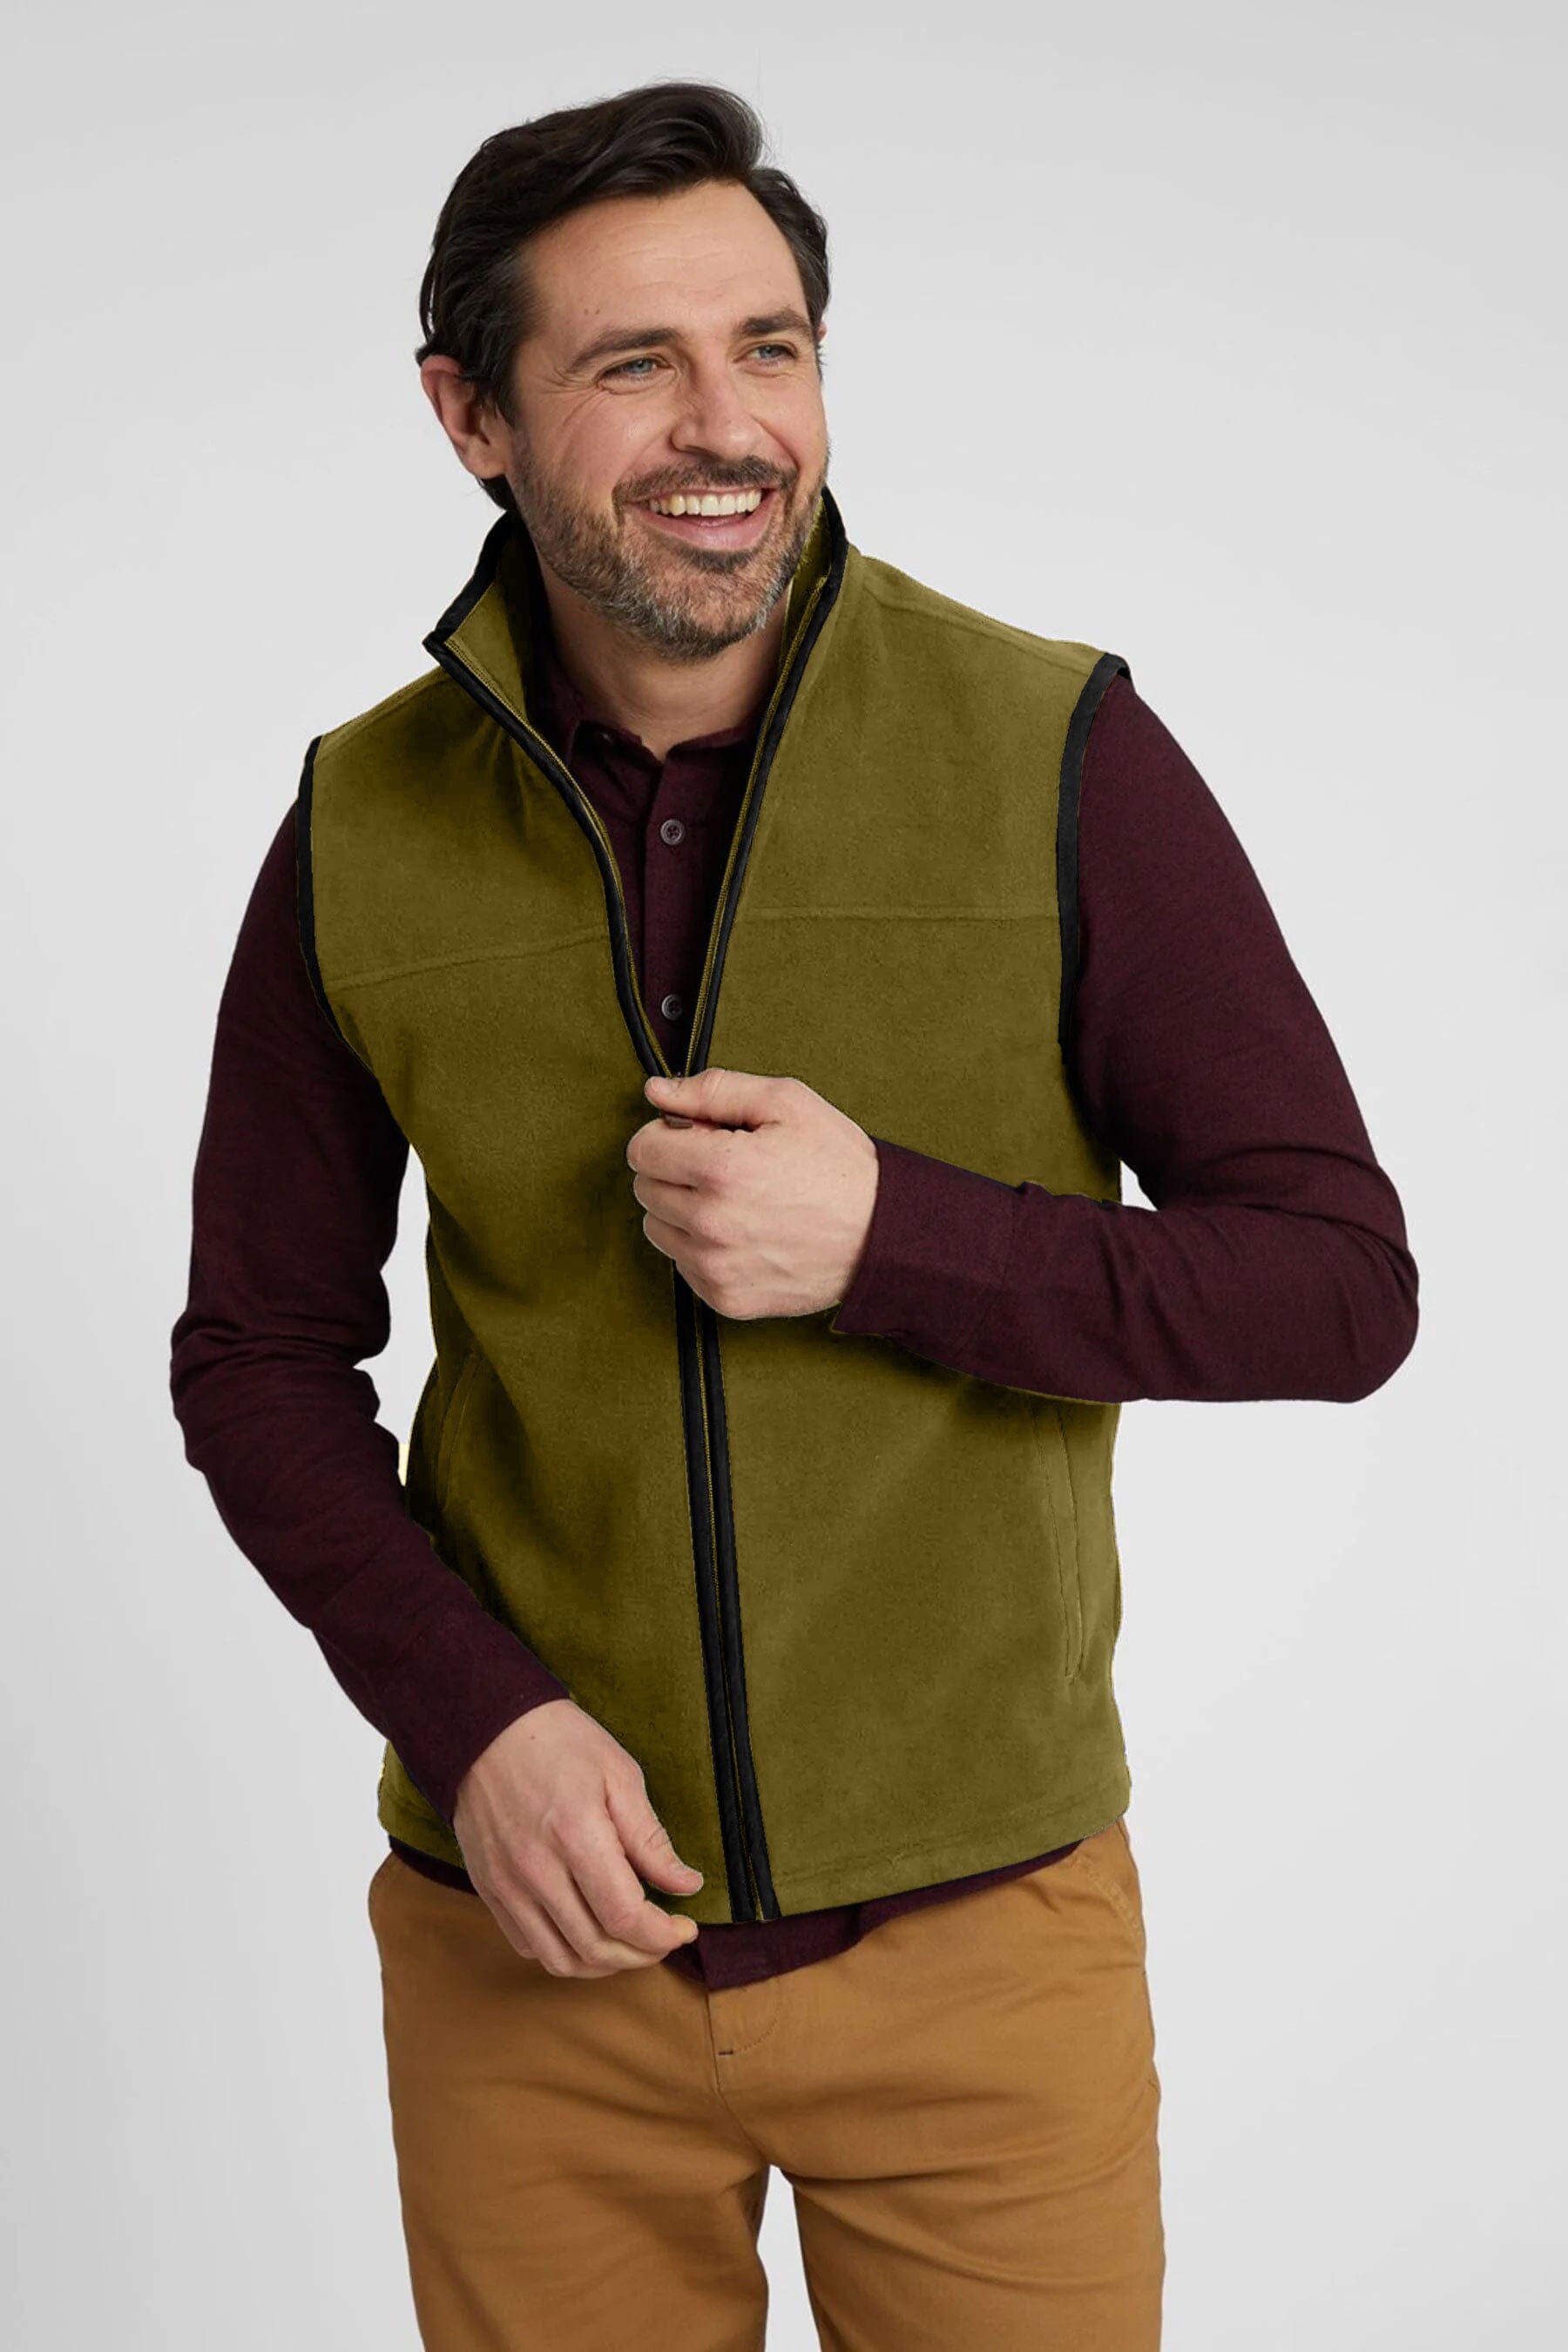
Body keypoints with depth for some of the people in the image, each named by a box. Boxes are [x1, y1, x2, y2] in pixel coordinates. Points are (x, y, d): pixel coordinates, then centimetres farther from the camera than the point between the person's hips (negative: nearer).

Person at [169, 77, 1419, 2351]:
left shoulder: (1059, 754, -10)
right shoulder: (366, 828, -4)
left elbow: (1340, 1284, -8)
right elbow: (261, 1353, 4)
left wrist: (887, 1239, -22)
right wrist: (471, 1715, -11)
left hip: (981, 1919, -1)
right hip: (534, 1931, 2)